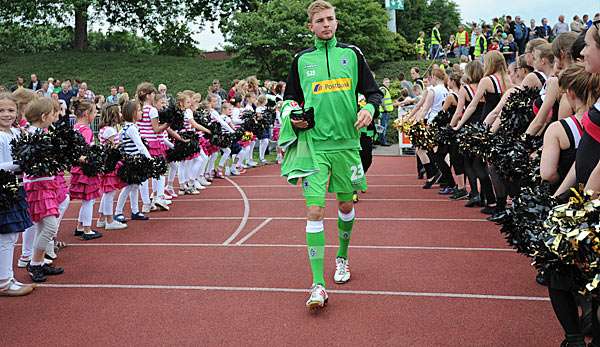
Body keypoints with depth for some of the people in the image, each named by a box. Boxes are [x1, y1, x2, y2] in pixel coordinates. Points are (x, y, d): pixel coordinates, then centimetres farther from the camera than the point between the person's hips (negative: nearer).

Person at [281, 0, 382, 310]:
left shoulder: (352, 53, 7)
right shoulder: (301, 59, 8)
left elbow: (373, 92, 11)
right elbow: (291, 98, 18)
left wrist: (369, 109, -9)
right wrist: (293, 115, -2)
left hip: (346, 142, 1)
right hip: (314, 144, -1)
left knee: (346, 205, 13)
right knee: (315, 211, -10)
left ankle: (342, 257, 40)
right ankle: (318, 285, -8)